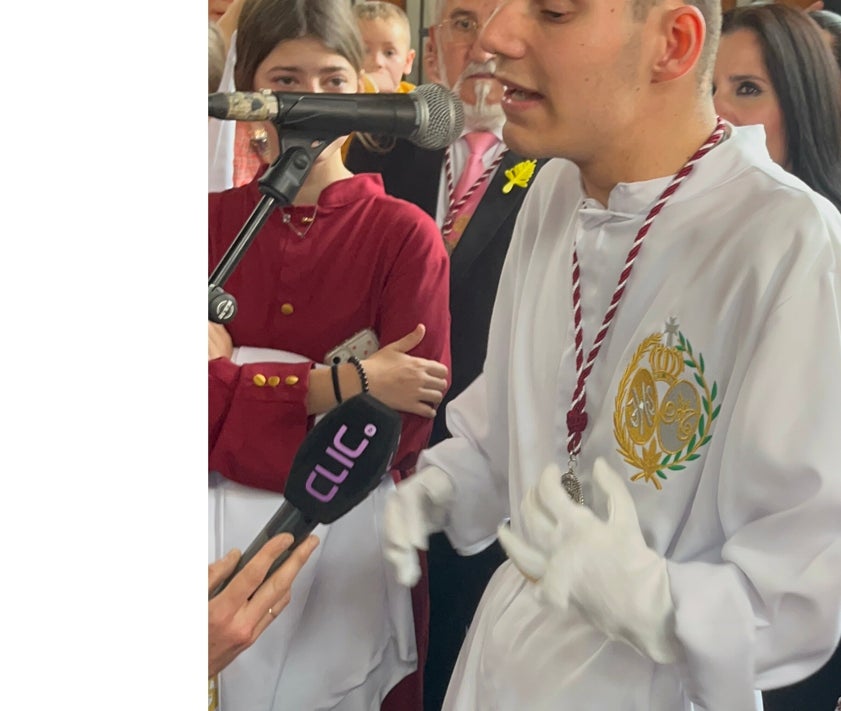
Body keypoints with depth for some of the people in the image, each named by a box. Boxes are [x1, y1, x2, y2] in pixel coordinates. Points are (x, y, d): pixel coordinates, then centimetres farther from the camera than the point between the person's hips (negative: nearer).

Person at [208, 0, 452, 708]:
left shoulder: (406, 233, -7)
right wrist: (342, 382, -18)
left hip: (351, 537, -2)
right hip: (225, 526, 2)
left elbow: (404, 427, -13)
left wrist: (234, 376, -14)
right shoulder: (214, 221, 1)